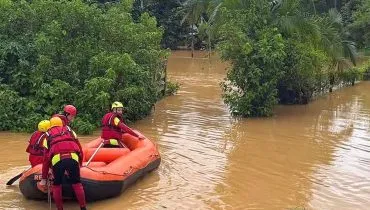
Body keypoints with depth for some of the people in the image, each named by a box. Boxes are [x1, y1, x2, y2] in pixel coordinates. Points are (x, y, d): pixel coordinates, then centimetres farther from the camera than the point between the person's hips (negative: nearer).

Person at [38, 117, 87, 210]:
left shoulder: (48, 136, 28)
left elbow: (46, 159, 25)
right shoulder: (69, 130, 30)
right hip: (73, 158, 1)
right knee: (77, 183, 16)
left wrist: (43, 180, 29)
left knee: (57, 185, 19)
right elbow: (79, 149, 25)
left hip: (57, 159, -1)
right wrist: (80, 164, 38)